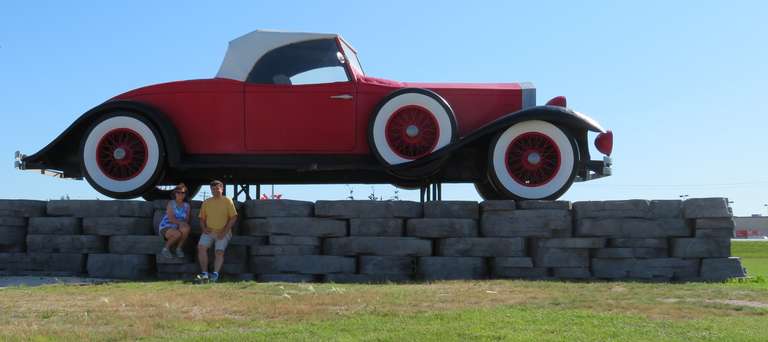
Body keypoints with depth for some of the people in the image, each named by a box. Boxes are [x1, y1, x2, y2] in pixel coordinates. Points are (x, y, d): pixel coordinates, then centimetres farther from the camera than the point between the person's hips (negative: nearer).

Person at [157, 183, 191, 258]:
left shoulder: (186, 206, 7)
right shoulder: (171, 203, -7)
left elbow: (187, 220, 4)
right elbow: (171, 219, -16)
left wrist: (184, 224, -19)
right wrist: (181, 223, -30)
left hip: (177, 228, 4)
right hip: (165, 227, -4)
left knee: (186, 228, -31)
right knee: (178, 234, -37)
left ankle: (178, 249, -12)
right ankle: (165, 249, -11)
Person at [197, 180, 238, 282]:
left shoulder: (227, 201, 2)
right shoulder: (206, 202, 13)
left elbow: (233, 217, -3)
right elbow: (202, 218, 17)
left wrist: (224, 231, -11)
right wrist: (204, 228, -4)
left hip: (223, 233, -3)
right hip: (209, 232, 3)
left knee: (219, 251, -23)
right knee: (201, 246, -22)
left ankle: (215, 274, -32)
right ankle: (204, 273, -25)